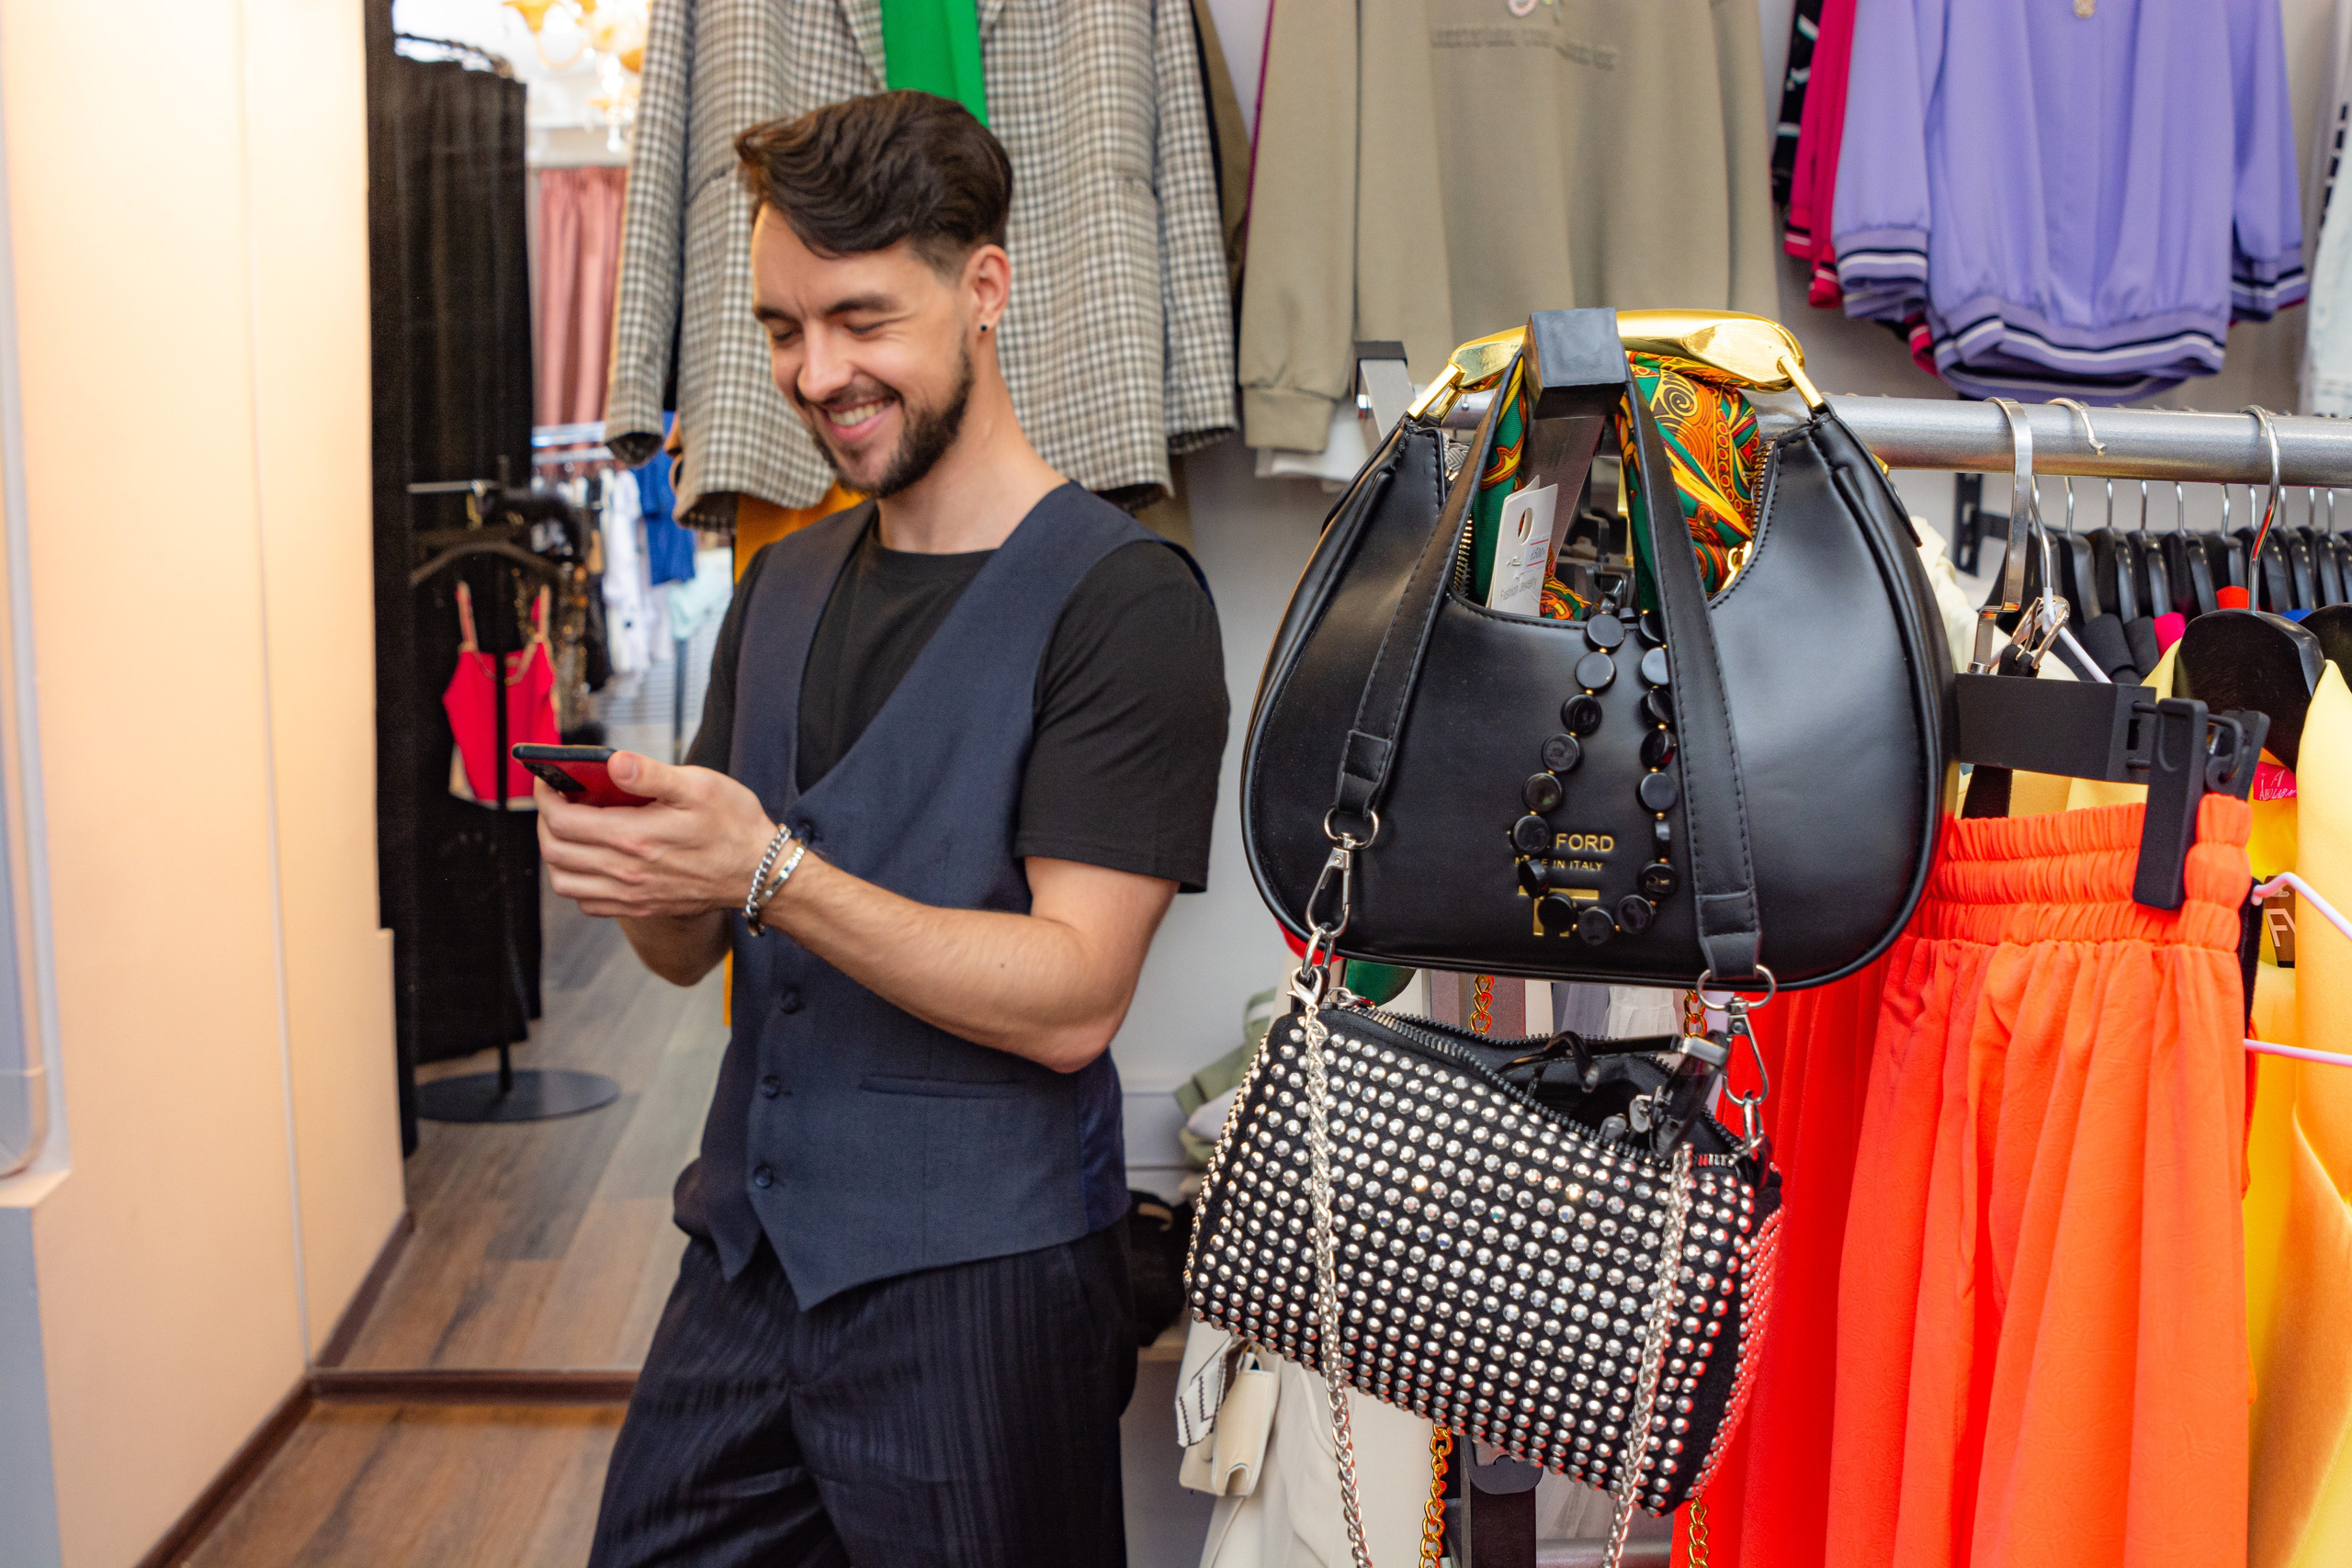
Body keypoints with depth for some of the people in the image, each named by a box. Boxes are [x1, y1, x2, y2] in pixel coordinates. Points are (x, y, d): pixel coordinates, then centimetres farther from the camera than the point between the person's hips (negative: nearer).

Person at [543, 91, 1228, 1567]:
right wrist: (629, 869, -9)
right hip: (747, 1251, 6)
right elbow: (691, 948, 13)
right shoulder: (785, 588, 11)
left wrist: (767, 870, -25)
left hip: (978, 1288, -6)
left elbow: (1071, 999, -18)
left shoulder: (1120, 599, -12)